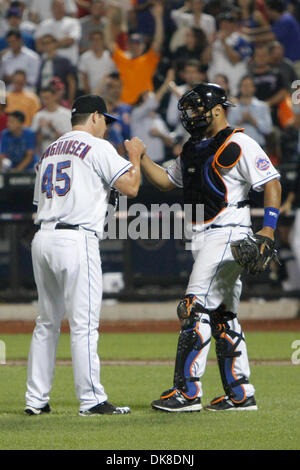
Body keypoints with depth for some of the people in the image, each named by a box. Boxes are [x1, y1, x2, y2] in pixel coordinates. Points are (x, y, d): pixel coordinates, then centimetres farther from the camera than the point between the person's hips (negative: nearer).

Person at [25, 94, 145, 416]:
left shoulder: (49, 151, 20)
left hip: (42, 238, 7)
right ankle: (91, 400, -9)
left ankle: (36, 399, 13)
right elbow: (131, 187, -7)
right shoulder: (98, 147, -2)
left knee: (46, 323, 13)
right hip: (75, 239, -7)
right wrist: (135, 156, 10)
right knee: (84, 324, -7)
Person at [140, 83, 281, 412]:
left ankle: (187, 391, -15)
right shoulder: (193, 149, 18)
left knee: (196, 309, -14)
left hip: (227, 234, -9)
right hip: (204, 239, 9)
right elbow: (165, 181, 25)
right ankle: (240, 394, 12)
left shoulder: (239, 145, -9)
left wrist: (268, 228, -21)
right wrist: (140, 157, 9)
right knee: (222, 316, 9)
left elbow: (272, 184, -12)